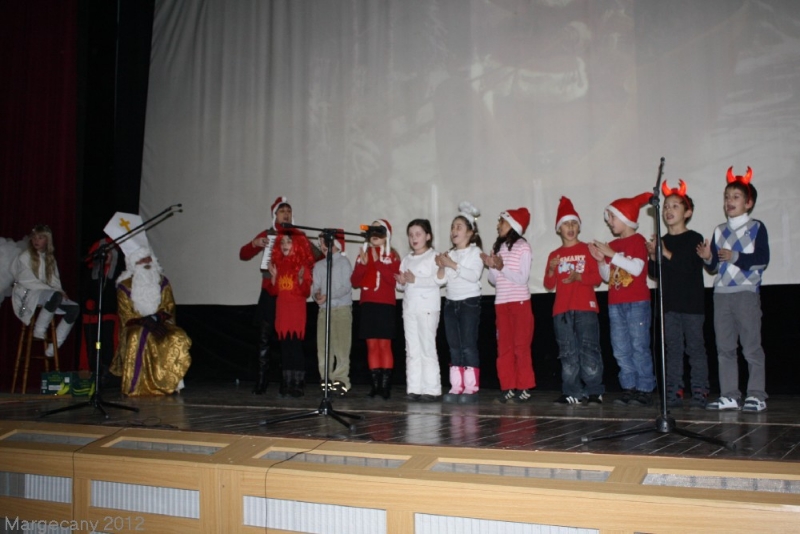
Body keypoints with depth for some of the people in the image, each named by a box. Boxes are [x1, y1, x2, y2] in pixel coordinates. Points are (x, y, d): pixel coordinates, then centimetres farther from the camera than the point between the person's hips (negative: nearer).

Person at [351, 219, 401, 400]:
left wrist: (377, 261, -15)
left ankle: (385, 385, -3)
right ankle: (375, 384, 6)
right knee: (372, 345, 3)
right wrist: (363, 264, -7)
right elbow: (355, 282, 8)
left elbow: (393, 280, -11)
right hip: (367, 305, 4)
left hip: (385, 305, -4)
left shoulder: (392, 256, 2)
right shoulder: (364, 254, 13)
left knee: (384, 345, -4)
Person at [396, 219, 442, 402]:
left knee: (427, 348, -4)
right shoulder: (407, 259, 16)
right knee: (412, 350, 6)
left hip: (428, 308, -6)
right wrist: (402, 282, -6)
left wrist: (414, 280, -19)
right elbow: (401, 285, 16)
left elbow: (437, 280, -17)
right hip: (409, 308, 6)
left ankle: (431, 389, 0)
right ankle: (414, 388, 10)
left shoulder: (433, 256, -3)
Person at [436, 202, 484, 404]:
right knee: (454, 347, 4)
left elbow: (474, 275, -19)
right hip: (450, 303, 6)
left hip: (469, 302, -6)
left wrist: (452, 264, -20)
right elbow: (441, 280, 7)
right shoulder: (450, 254, 14)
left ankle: (471, 388, -5)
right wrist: (441, 266, -11)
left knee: (469, 345, -8)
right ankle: (456, 387, 7)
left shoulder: (475, 251, -3)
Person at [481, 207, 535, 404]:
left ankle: (524, 388, 4)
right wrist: (491, 267, -6)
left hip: (520, 302, -5)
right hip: (501, 303, 5)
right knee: (504, 347, 3)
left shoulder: (522, 246, -4)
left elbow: (522, 279, -10)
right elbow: (494, 281, 12)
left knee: (521, 345, -3)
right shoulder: (497, 247, 12)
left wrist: (502, 267, -19)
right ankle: (508, 387, 8)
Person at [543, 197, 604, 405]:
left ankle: (594, 392, -1)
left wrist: (579, 276, -18)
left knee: (589, 350, -7)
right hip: (561, 310, 3)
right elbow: (549, 285, 10)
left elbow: (597, 278, -1)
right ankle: (573, 393, 8)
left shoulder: (587, 249, 5)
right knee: (568, 353, 4)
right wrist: (551, 270, -9)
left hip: (585, 308, -3)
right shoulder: (554, 255, 13)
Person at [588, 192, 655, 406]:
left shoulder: (637, 240, -4)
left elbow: (637, 268, -17)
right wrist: (601, 259, 0)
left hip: (636, 303, -7)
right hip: (615, 304, 7)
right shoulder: (612, 245, 15)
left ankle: (645, 390, 0)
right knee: (621, 349, 7)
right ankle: (629, 388, 12)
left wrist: (612, 254, -17)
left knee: (639, 347, -5)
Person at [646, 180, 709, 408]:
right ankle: (674, 392, 9)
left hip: (692, 303, -4)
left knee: (695, 347, 0)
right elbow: (655, 274, 9)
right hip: (669, 303, 4)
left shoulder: (694, 239, -3)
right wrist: (653, 258, -10)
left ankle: (699, 391, 5)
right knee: (673, 348, 6)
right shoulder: (661, 241, 10)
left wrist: (668, 254, -23)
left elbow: (692, 268, -17)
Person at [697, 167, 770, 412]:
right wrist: (708, 258, -6)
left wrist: (735, 257, -16)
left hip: (747, 292, -5)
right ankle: (729, 395, 10)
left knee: (751, 346, -4)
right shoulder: (719, 231, 16)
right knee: (724, 347, 5)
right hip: (721, 293, 5)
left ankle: (756, 395, 2)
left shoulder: (756, 227, 1)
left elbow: (762, 259, -11)